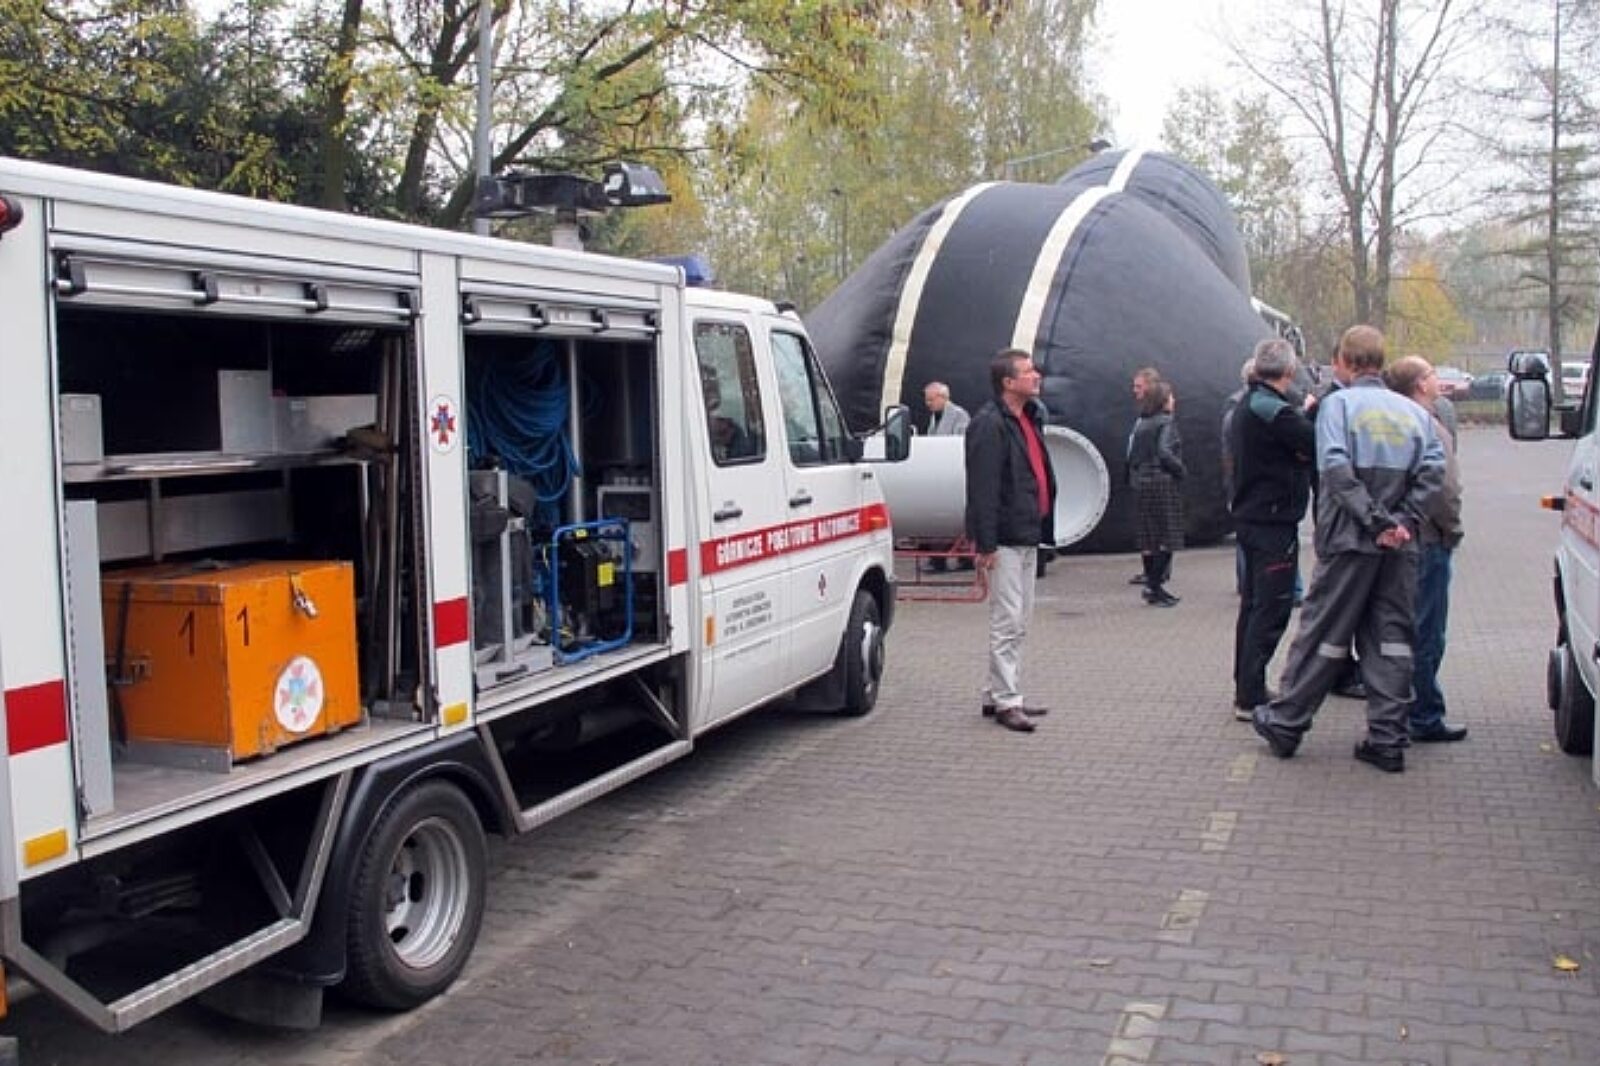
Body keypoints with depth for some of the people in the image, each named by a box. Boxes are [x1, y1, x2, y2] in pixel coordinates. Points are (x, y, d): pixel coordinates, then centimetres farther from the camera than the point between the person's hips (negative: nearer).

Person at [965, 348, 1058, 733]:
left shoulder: (1030, 418, 16)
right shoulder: (989, 425, -15)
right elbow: (982, 488, -20)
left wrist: (1042, 526, 18)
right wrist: (985, 543, -23)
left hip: (1027, 536, 10)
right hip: (1004, 539, -10)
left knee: (1018, 622, 15)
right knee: (1007, 622, -6)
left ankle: (998, 694, 24)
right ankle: (1006, 701, 1)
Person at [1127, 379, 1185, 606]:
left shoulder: (1140, 423, 11)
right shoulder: (1166, 422, -9)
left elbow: (1132, 454, 10)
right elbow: (1164, 452, -20)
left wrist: (1134, 477, 16)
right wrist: (1180, 469, -7)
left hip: (1141, 485, 7)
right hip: (1163, 483, -7)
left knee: (1148, 538, 10)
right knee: (1167, 538, -3)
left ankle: (1151, 583, 16)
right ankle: (1155, 587, -7)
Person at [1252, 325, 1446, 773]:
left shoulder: (1338, 404, -3)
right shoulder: (1414, 411, 11)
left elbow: (1337, 468, -17)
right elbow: (1433, 470, -3)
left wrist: (1376, 521, -16)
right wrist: (1404, 520, -6)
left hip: (1349, 541, -4)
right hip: (1400, 549, 4)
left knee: (1322, 635, 5)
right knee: (1391, 641, 8)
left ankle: (1284, 724, 16)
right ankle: (1388, 740, 9)